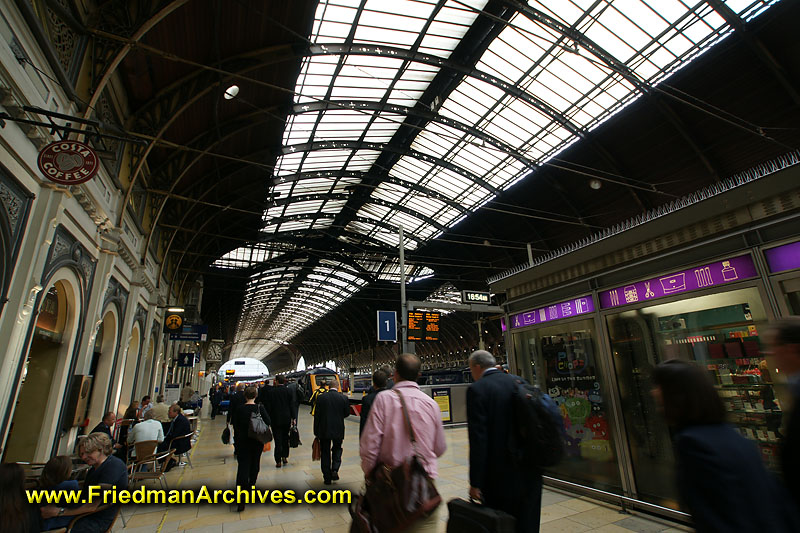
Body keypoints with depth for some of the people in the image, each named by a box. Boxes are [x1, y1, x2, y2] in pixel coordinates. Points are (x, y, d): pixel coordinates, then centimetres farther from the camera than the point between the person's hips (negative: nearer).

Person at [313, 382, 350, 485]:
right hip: (338, 430, 1)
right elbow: (347, 413, 2)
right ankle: (335, 470, 5)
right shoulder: (344, 398, -8)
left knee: (325, 453, 12)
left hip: (324, 430, 0)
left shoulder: (321, 397, -8)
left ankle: (327, 478, 17)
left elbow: (316, 415, -6)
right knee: (337, 449, 21)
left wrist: (316, 431, 3)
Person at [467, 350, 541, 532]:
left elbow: (478, 440, -18)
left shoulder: (477, 389, -14)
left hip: (500, 475, -6)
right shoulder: (518, 382, 4)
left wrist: (475, 483, -12)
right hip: (530, 473, 6)